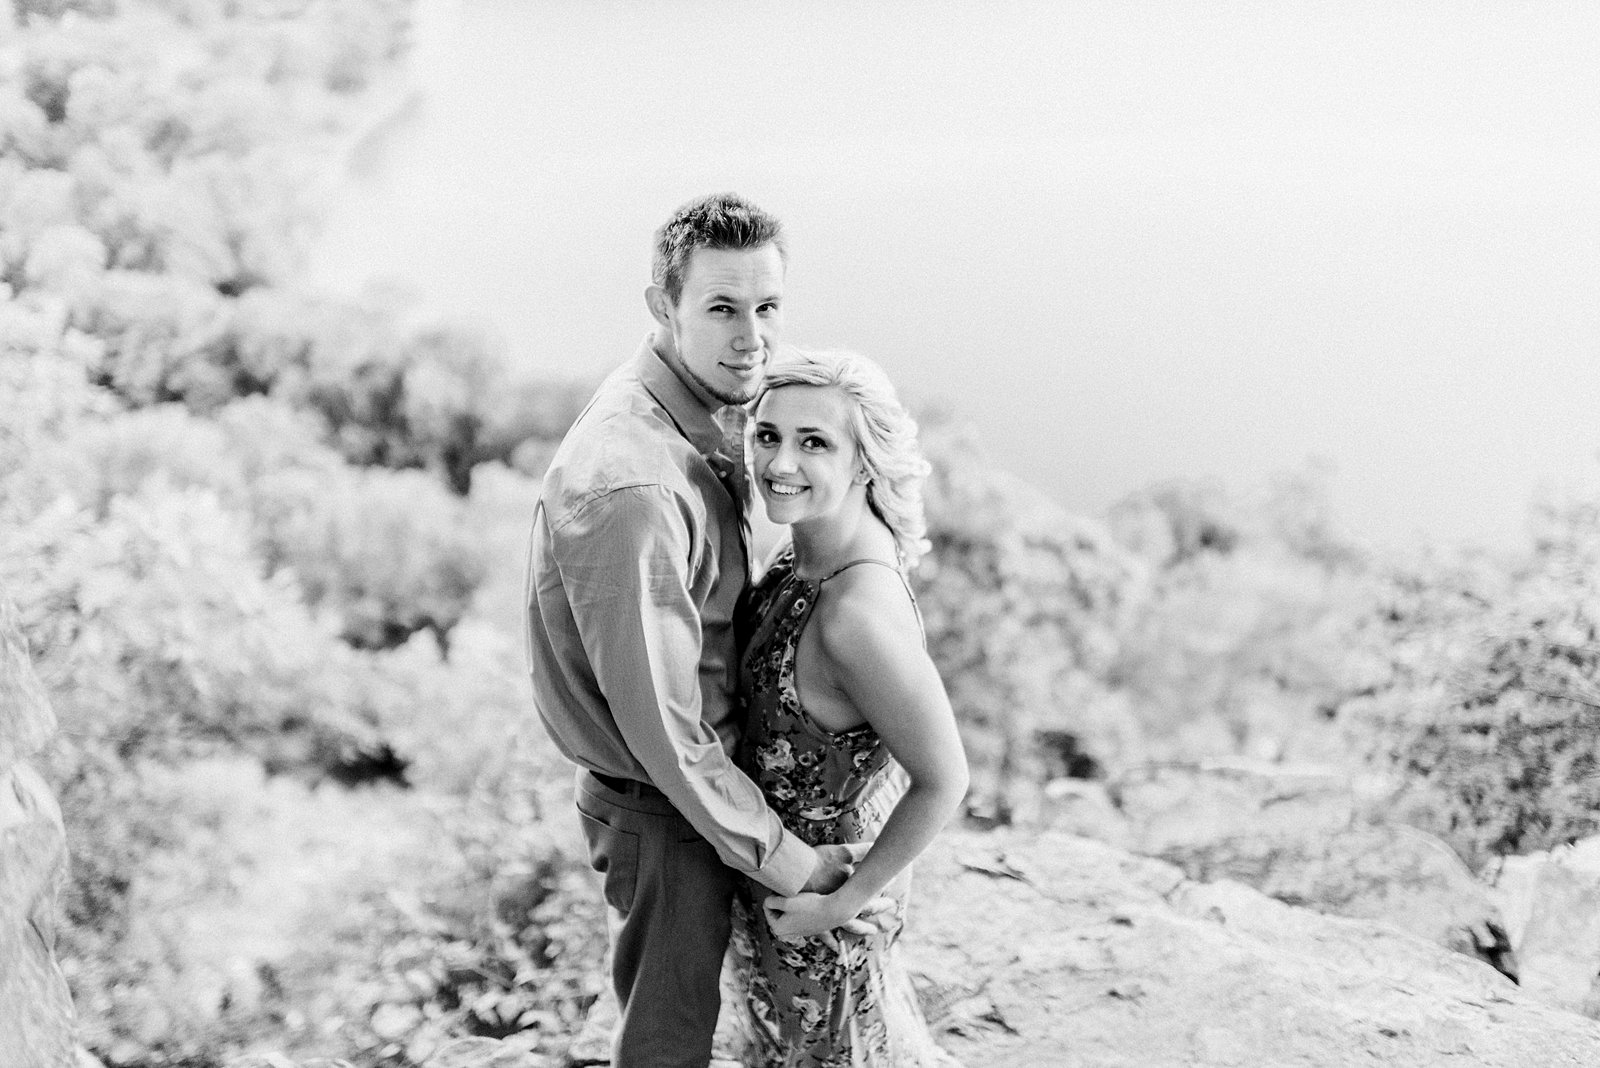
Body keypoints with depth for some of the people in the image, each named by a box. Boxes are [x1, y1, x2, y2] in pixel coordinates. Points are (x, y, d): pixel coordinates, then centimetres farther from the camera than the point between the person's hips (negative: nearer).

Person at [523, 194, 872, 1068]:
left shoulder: (696, 418, -1)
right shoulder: (634, 488, -33)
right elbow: (661, 724, -29)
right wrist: (780, 858, -20)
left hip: (700, 774, 9)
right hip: (661, 807, -9)